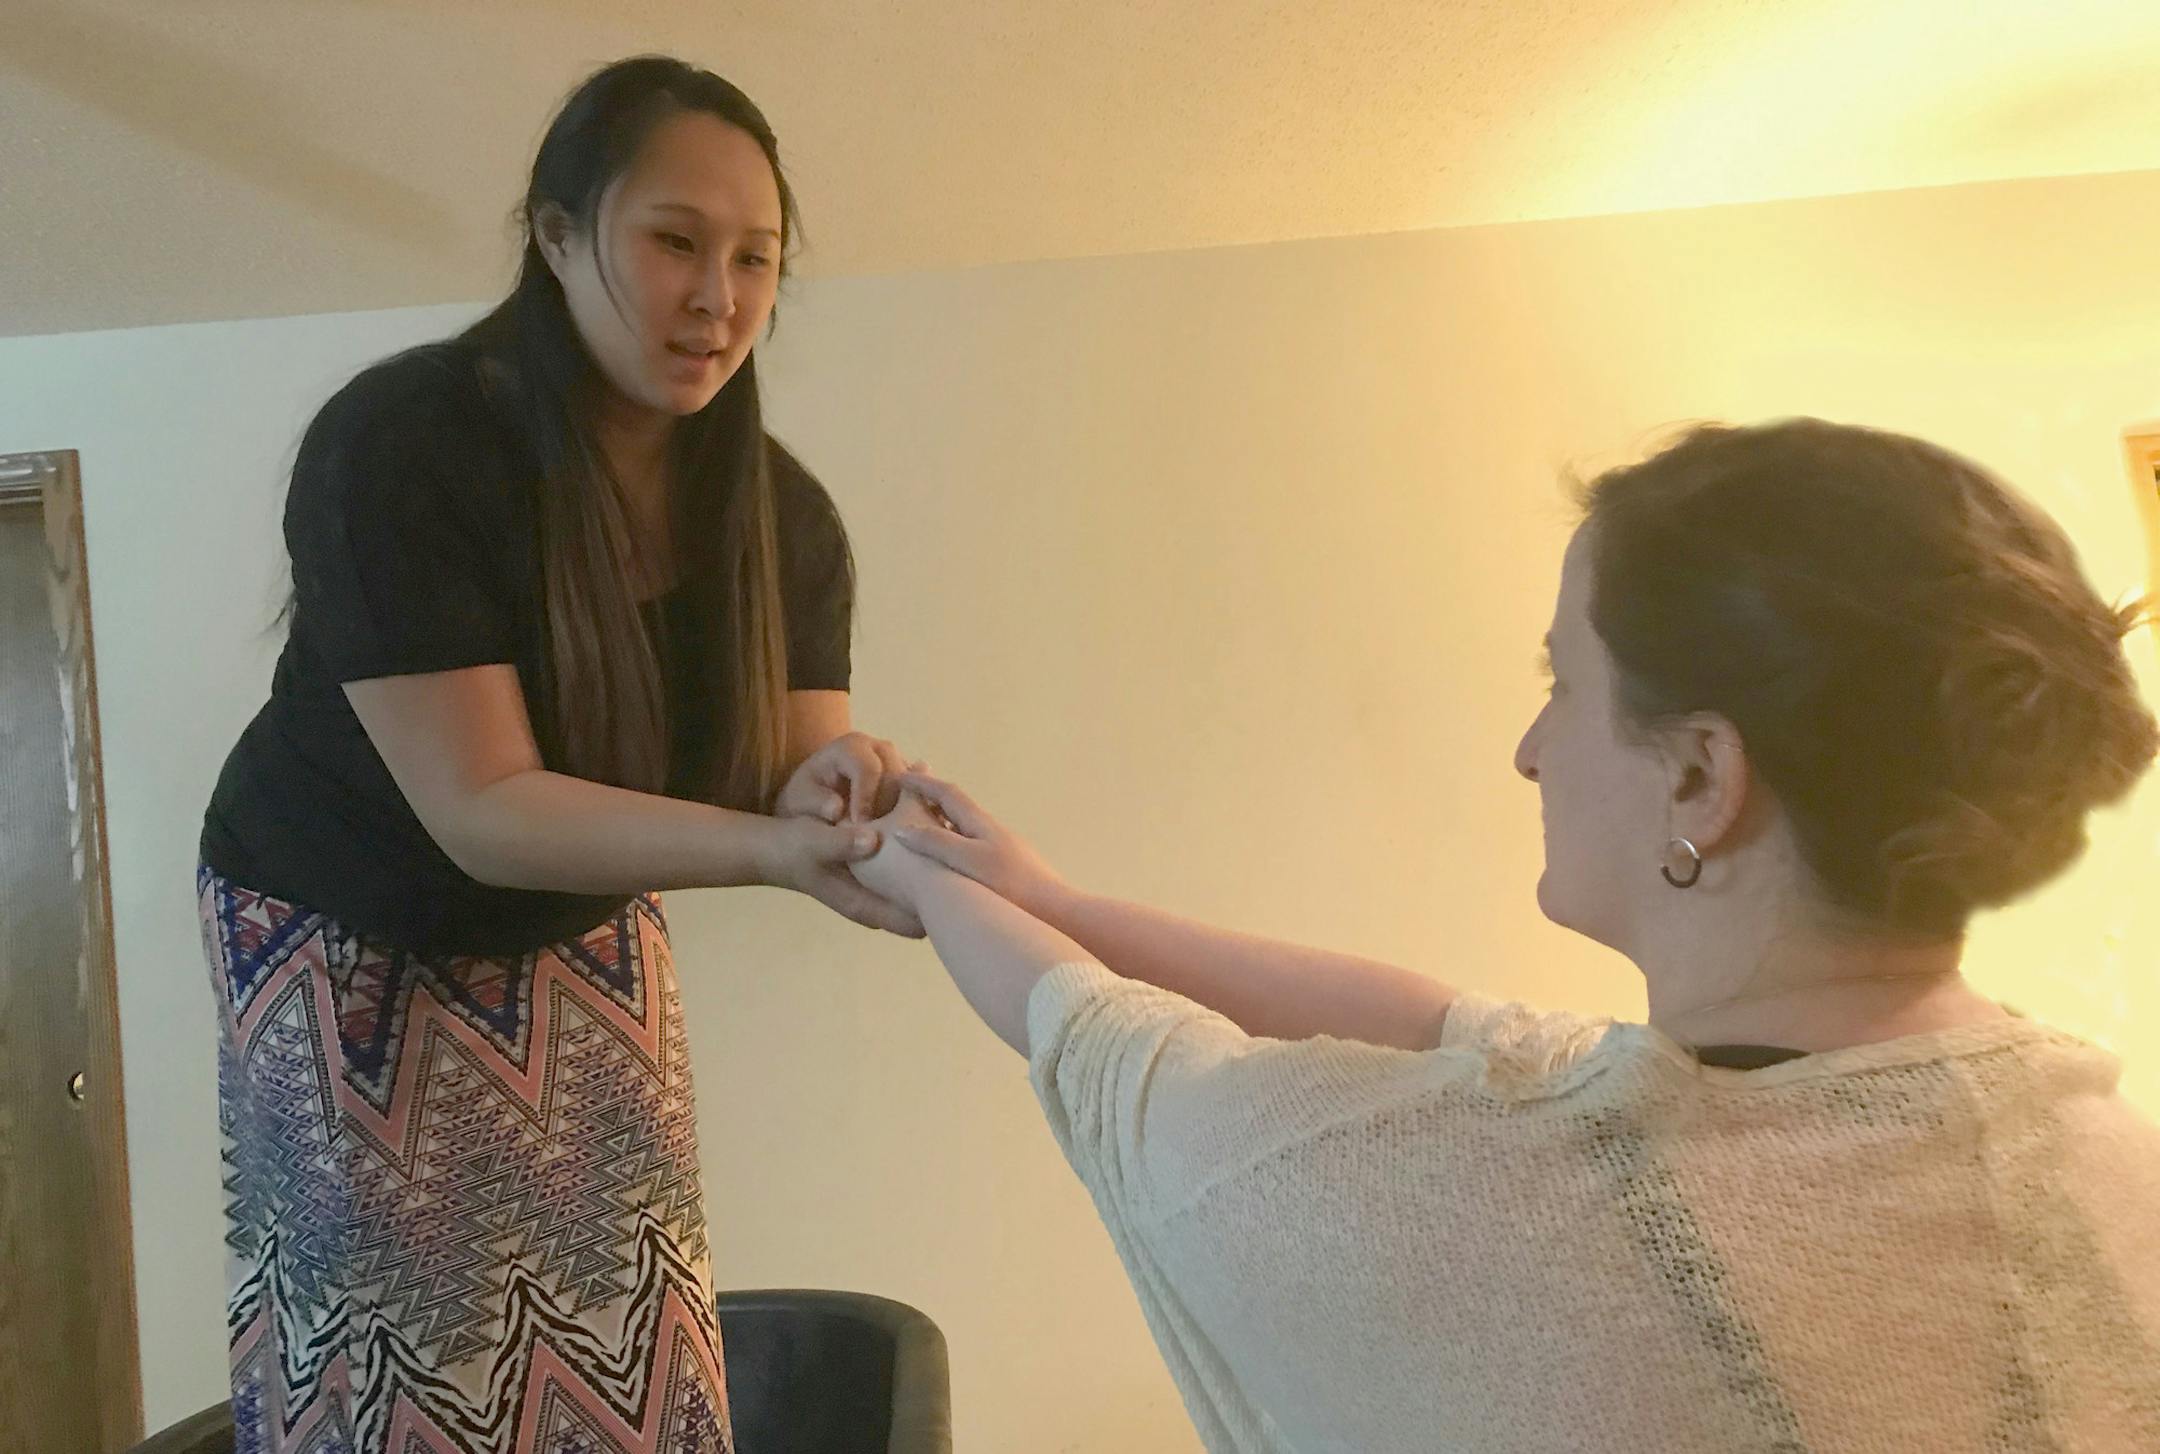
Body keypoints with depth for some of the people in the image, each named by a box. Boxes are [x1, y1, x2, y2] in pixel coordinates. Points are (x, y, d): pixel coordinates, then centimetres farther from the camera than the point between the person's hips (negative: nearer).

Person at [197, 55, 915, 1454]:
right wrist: (777, 847, -44)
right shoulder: (397, 446, -27)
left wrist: (830, 790, -39)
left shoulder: (782, 511, -13)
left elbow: (785, 797, -15)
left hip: (585, 943, 4)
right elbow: (481, 809, -32)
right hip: (350, 946, -4)